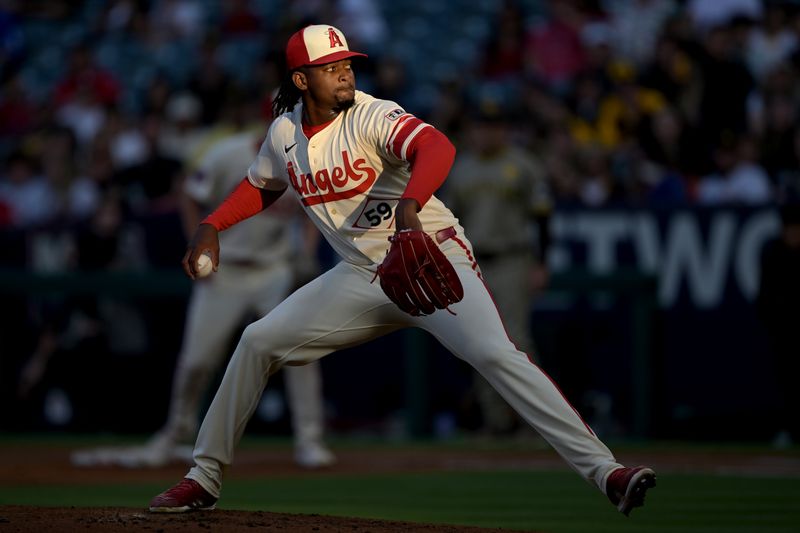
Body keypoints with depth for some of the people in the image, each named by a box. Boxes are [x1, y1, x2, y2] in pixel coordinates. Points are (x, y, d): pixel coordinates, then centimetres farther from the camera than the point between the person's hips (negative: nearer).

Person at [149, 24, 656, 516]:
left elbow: (438, 147, -38)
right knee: (259, 342, 0)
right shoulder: (285, 132, 3)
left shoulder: (372, 117, -17)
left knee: (495, 354, -27)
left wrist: (408, 208, -56)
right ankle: (205, 478, 13)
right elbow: (262, 185, 24)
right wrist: (211, 225, 8)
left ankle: (605, 470, -32)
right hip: (362, 275, 6)